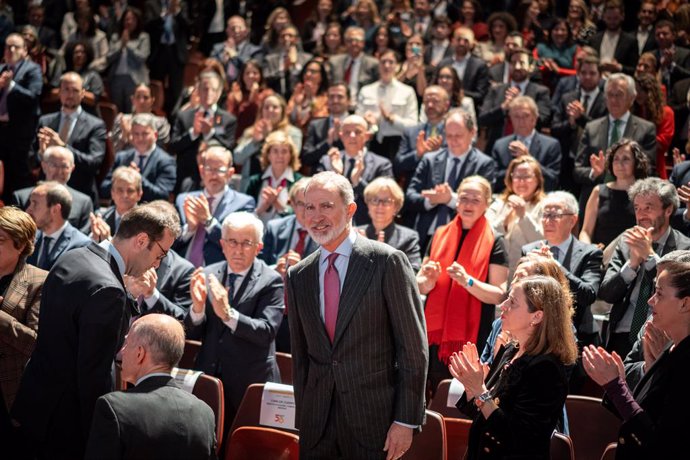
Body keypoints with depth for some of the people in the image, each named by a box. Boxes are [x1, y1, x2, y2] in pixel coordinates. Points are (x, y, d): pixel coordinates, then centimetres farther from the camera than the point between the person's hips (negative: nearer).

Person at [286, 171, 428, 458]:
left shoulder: (387, 262, -6)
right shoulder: (298, 276, 9)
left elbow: (413, 347, -7)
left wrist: (406, 421, -10)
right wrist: (302, 418, 10)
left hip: (375, 422, -4)